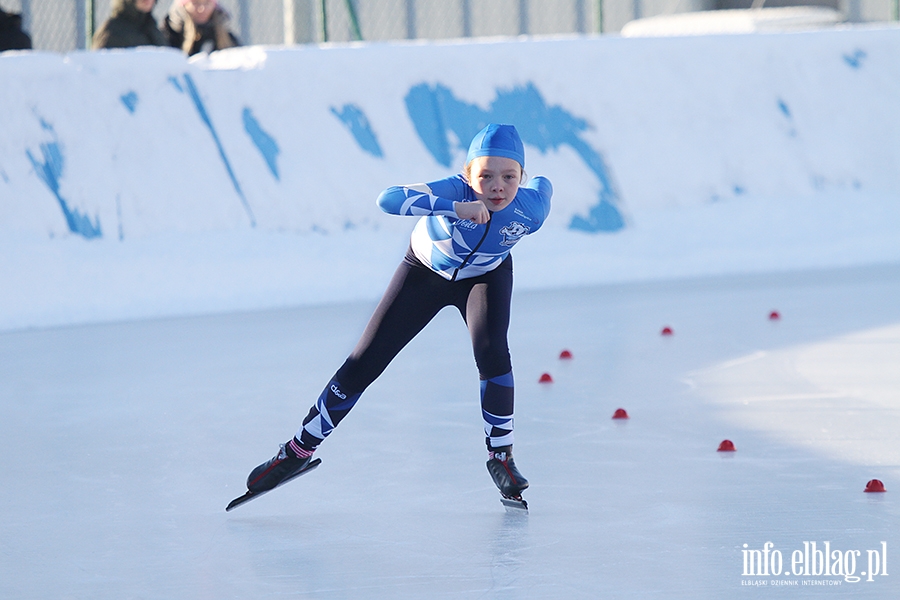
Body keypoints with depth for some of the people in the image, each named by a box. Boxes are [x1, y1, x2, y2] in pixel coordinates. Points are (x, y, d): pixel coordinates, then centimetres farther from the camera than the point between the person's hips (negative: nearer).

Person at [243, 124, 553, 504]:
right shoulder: (456, 191, -40)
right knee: (364, 362, -2)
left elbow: (542, 185, -6)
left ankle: (501, 456, -4)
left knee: (492, 354, -26)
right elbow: (387, 199, -56)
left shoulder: (530, 209, -31)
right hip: (426, 271, -1)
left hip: (486, 276, 1)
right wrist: (456, 208, -64)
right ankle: (298, 451, 12)